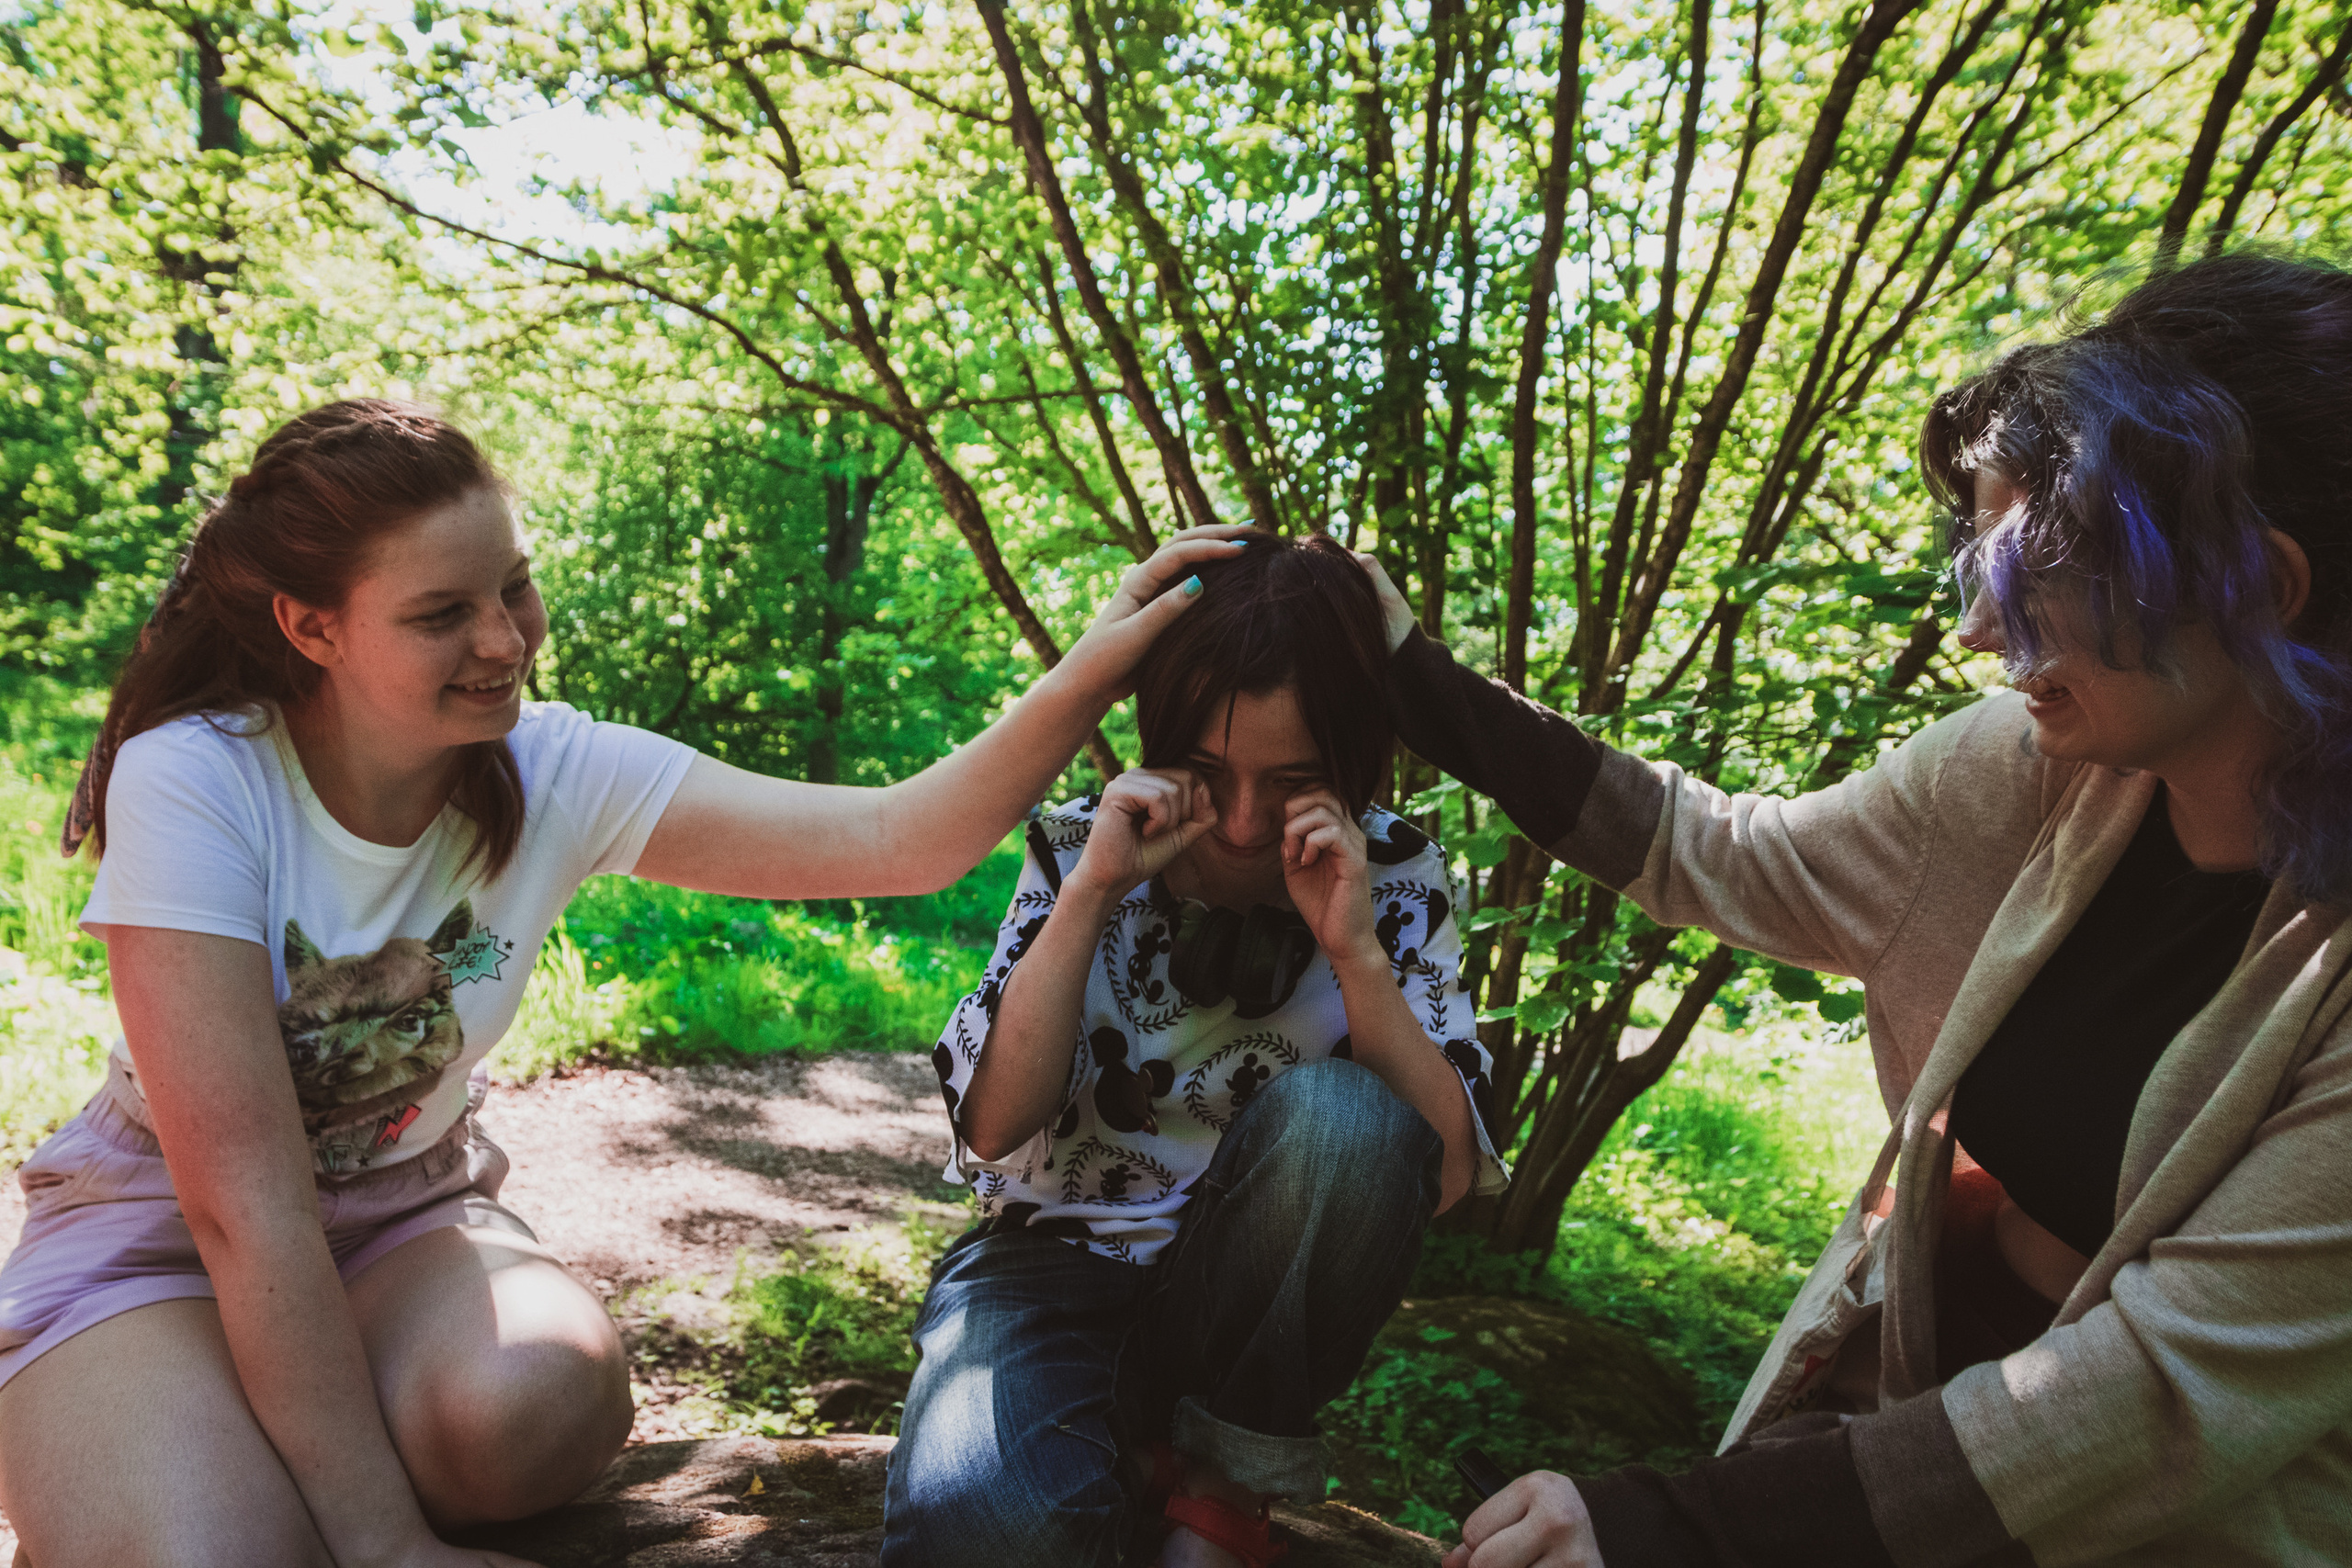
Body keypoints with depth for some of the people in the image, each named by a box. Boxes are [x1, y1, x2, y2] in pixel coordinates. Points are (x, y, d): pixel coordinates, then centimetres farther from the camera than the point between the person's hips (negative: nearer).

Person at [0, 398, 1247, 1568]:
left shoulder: (559, 777, -14)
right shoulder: (191, 780, -23)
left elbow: (893, 840, -23)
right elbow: (241, 1189, -27)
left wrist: (1090, 674, -37)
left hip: (403, 1212, 3)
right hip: (154, 1238, -2)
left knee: (540, 1405, -31)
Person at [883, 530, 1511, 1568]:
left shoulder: (1391, 871, -5)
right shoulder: (1080, 846, -5)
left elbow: (1445, 1172, -11)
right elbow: (993, 1126, -13)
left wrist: (1356, 950, -24)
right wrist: (1093, 890, -22)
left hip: (1256, 1293, 1)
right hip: (1057, 1261, -1)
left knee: (1339, 1117, -32)